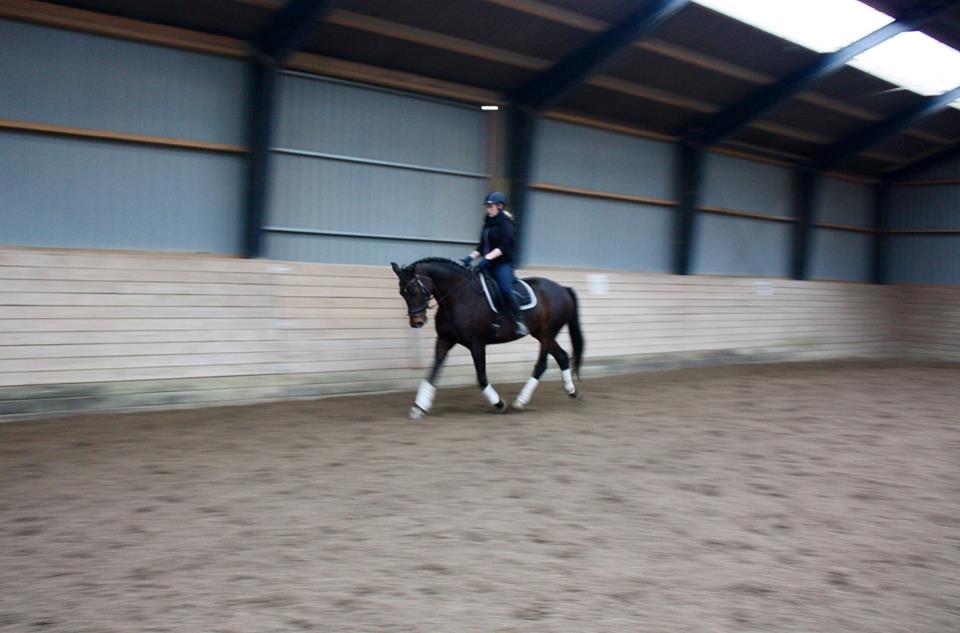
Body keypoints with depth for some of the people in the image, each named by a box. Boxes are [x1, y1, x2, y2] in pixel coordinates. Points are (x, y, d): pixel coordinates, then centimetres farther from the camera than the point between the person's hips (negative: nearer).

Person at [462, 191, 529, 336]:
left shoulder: (505, 223, -7)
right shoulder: (488, 223, 15)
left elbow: (503, 247, -18)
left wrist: (487, 258, -27)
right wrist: (471, 257, 2)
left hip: (503, 263, -9)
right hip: (488, 264, 9)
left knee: (505, 289, -30)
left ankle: (520, 321, -22)